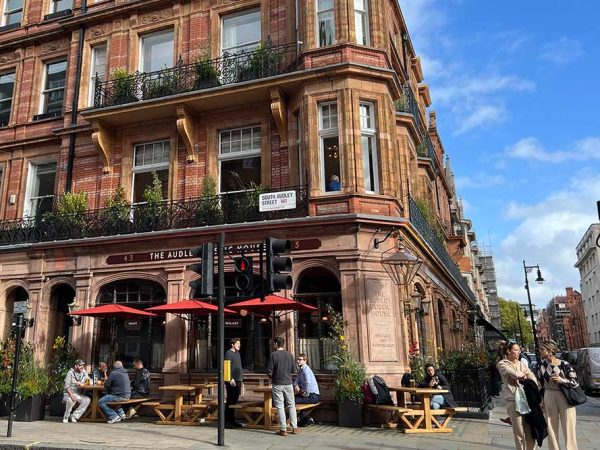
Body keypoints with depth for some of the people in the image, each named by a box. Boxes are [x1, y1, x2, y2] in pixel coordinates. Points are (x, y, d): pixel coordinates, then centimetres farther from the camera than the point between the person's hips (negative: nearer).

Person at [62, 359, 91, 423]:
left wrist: (81, 383, -22)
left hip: (78, 394, 4)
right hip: (68, 393, -4)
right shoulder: (70, 373, -5)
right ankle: (66, 417, -10)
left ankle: (74, 416, -12)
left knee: (87, 399, -22)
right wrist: (71, 395, -27)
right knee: (71, 400, -36)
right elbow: (67, 386, -12)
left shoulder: (84, 373, 8)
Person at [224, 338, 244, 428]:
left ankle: (232, 420, 20)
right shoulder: (228, 353, -9)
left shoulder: (237, 353, 18)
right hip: (232, 381, -9)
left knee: (234, 401, 13)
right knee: (230, 401, -5)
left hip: (238, 380, 9)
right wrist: (231, 379, -20)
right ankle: (227, 422, 1)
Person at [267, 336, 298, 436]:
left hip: (277, 384, -3)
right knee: (291, 405, 13)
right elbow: (294, 369, 3)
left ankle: (283, 429, 6)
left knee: (280, 406, 4)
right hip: (288, 383, 3)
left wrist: (271, 377, 10)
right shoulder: (289, 355, -1)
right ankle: (294, 427, 15)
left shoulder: (273, 355, -11)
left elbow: (269, 371, -11)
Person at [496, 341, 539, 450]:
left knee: (530, 430, 7)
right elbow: (515, 374, -17)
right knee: (519, 432, 1)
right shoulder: (502, 364, -1)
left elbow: (533, 378, 7)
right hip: (513, 400, -5)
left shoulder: (521, 364, 16)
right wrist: (525, 374, 3)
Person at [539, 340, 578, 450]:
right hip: (549, 398, 4)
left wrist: (562, 380, -22)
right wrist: (541, 400, 9)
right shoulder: (542, 365, 3)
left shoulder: (564, 364, -10)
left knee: (568, 428, 1)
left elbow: (575, 382, -6)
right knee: (551, 428, 9)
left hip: (565, 398, -4)